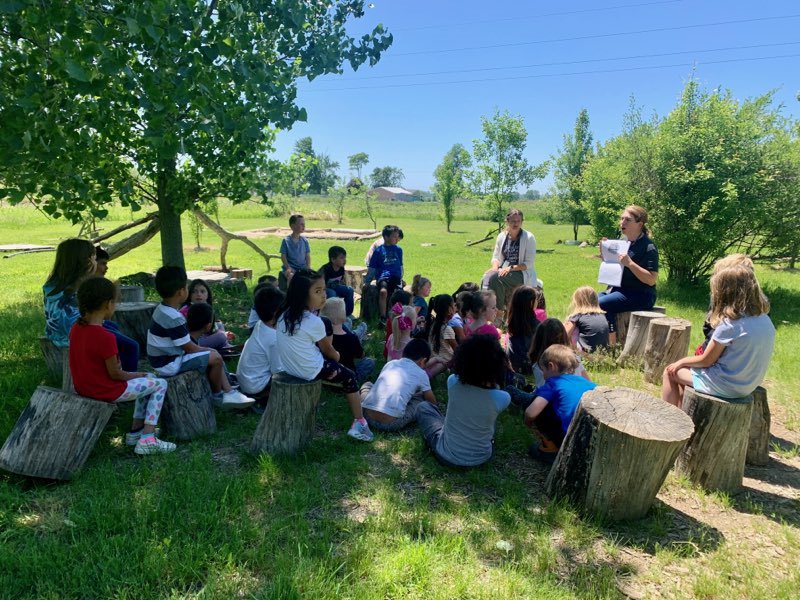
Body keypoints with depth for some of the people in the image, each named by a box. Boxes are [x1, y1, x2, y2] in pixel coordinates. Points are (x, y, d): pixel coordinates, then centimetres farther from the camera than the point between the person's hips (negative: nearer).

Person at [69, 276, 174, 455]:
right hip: (106, 391, -9)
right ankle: (147, 440, 0)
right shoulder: (105, 337, -28)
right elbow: (115, 374, -19)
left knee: (148, 379, 24)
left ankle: (136, 430, 24)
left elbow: (90, 361, 11)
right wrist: (136, 375, -1)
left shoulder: (76, 328, -1)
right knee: (160, 384, 5)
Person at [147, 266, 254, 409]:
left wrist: (207, 350, 6)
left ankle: (228, 392, 9)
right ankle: (217, 395, 9)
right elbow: (190, 348, -20)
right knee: (215, 358, -13)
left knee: (213, 353, 13)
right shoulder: (174, 318, -27)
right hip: (170, 364, -10)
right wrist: (208, 350, -2)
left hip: (163, 358, 10)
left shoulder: (162, 309, 5)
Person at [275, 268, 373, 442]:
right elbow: (328, 351, -8)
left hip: (288, 364, 7)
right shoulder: (314, 322, -25)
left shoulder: (284, 312, -5)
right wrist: (337, 356, 16)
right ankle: (359, 423, 13)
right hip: (310, 370, -7)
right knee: (349, 377, 13)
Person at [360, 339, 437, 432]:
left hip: (368, 417, 4)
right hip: (392, 424, -3)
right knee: (420, 398, 19)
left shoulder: (390, 363, 19)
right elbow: (433, 403, 22)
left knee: (367, 385, 33)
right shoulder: (421, 374, 9)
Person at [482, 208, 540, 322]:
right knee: (487, 277, -26)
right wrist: (495, 267, -8)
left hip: (522, 273, -5)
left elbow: (529, 264, -10)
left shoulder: (528, 238, -6)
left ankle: (500, 310, -19)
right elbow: (496, 257, 15)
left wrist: (511, 268, -21)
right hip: (503, 270, 5)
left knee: (496, 278, -31)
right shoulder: (502, 236, 9)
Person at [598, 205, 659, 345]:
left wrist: (630, 263, -27)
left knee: (600, 304, -26)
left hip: (640, 295, -8)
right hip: (617, 289, 8)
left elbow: (651, 280, -19)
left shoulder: (648, 247, -12)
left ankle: (612, 346, -14)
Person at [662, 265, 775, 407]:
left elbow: (705, 361, -13)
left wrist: (682, 361, 5)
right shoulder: (765, 320, -2)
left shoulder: (730, 324, -23)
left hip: (726, 385, -8)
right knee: (686, 368, 24)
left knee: (671, 371, 10)